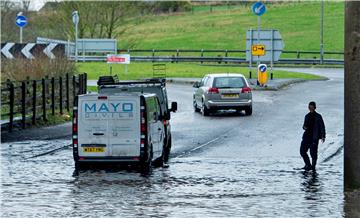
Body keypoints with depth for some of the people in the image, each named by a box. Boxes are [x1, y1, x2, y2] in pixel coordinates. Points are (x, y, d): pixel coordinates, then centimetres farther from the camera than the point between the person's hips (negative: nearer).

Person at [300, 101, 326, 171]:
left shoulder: (318, 116, -2)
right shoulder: (307, 116, 14)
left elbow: (322, 126, -4)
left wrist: (323, 136, -13)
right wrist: (304, 127, -1)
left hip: (314, 137, -6)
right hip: (307, 136, 6)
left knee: (313, 152, -8)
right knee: (302, 151, 1)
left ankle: (313, 166, 5)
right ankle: (308, 165, 15)